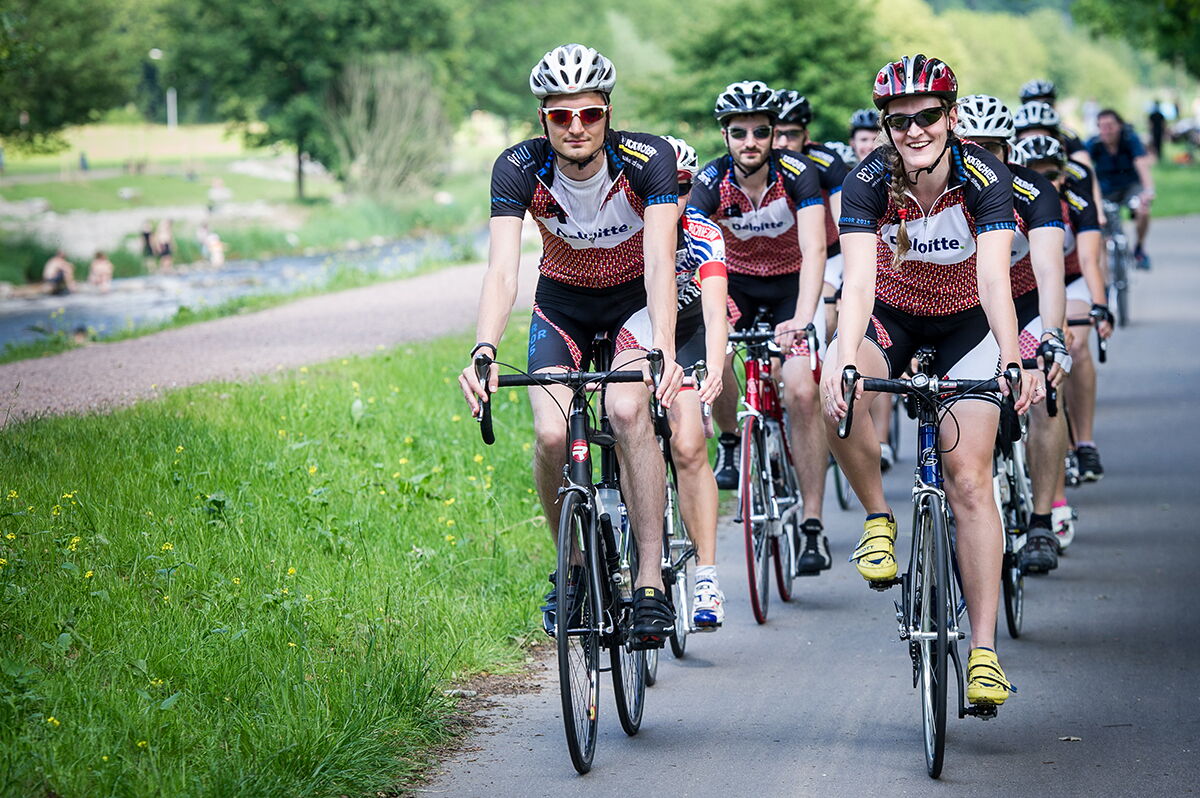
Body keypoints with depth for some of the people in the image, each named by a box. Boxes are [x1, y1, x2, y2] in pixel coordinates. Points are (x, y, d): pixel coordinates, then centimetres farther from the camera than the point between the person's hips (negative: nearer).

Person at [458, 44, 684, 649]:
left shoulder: (647, 159, -26)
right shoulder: (518, 169, -22)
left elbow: (660, 261, -36)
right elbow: (502, 269, -32)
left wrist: (664, 348, -53)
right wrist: (483, 353, -50)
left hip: (635, 297, -2)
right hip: (562, 303, 2)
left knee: (626, 410, -30)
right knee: (551, 434, -21)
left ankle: (649, 581, -24)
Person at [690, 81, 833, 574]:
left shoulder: (797, 174, -26)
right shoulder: (712, 182, -22)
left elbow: (815, 250, -36)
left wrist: (804, 318, -52)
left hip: (791, 281, -1)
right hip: (734, 279, 2)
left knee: (801, 394, -17)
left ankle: (813, 528, -11)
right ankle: (730, 444, 3)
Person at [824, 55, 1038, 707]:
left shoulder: (984, 177, -26)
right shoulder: (869, 182, -24)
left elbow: (993, 277, -38)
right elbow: (858, 279, -36)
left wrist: (1013, 360, -55)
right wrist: (844, 360, -54)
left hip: (965, 321, -1)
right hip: (891, 315, 1)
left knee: (969, 480, -11)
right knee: (836, 393, -33)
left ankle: (983, 650, -7)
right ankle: (877, 519, -7)